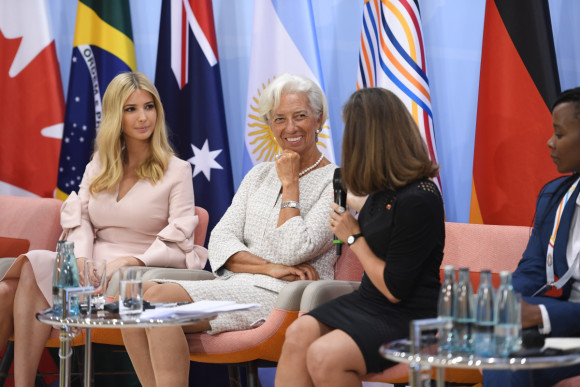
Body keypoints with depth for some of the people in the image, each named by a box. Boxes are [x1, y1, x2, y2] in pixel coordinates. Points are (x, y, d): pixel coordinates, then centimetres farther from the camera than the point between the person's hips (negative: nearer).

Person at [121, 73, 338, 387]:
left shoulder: (334, 182, 0)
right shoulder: (259, 176, 21)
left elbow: (294, 251, -12)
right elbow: (221, 240, 9)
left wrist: (290, 184, -4)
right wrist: (269, 267, -9)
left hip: (278, 294, -7)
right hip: (232, 286, 7)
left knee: (161, 299, -27)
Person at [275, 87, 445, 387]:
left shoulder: (418, 201, -21)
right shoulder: (387, 190, 6)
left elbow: (394, 289, -18)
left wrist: (354, 238, -7)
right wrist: (354, 204, 51)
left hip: (407, 318, -8)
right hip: (369, 301, 8)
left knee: (324, 355, -29)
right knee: (299, 334, -15)